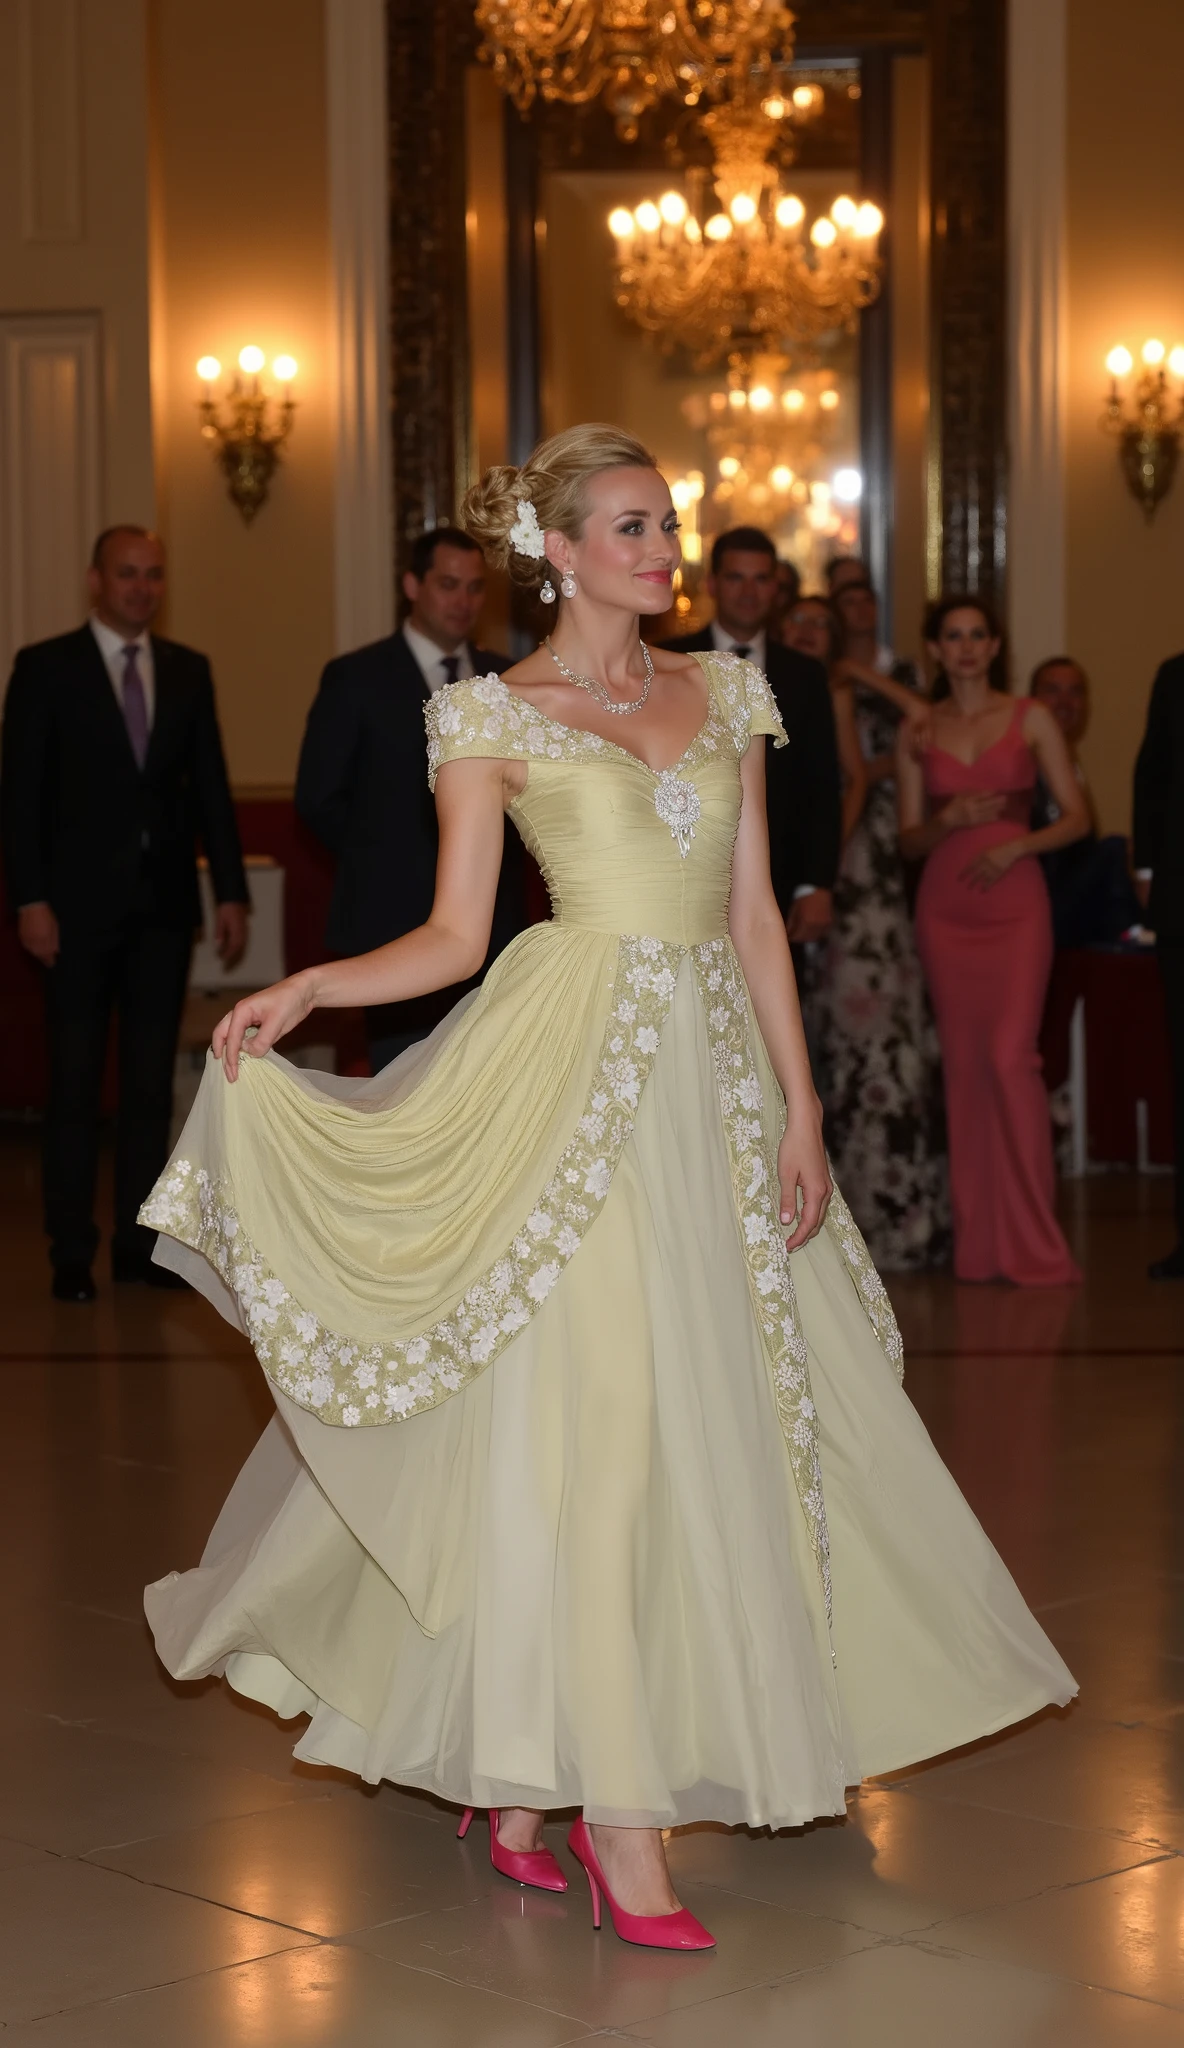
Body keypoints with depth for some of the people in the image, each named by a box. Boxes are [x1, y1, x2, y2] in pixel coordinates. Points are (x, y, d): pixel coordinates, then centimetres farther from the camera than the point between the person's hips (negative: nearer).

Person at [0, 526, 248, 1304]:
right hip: (80, 904, -3)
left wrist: (231, 892, 3)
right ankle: (72, 1254, 5)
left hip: (164, 903, 4)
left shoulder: (188, 671, 10)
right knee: (76, 1081, 0)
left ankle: (140, 1243, 13)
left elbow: (211, 787, 10)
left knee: (153, 1078, 6)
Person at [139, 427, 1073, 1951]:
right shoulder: (490, 714, 1)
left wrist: (801, 1110, 7)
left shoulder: (724, 693, 13)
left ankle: (526, 1768, 16)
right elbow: (453, 936, -1)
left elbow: (755, 918, 12)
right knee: (590, 1423, -9)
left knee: (699, 1414, 4)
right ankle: (619, 1809, -6)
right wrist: (299, 989, -17)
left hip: (711, 1076, 5)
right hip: (575, 1078, -5)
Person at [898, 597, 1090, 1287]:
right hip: (945, 908, 3)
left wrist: (1017, 845, -13)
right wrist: (948, 821, -9)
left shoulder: (1031, 718, 6)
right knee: (963, 1063, 2)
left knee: (1010, 1055, -16)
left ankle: (1031, 1242, -9)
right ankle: (977, 1242, 8)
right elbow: (908, 839, 11)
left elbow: (1076, 817, 3)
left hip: (1015, 902, -3)